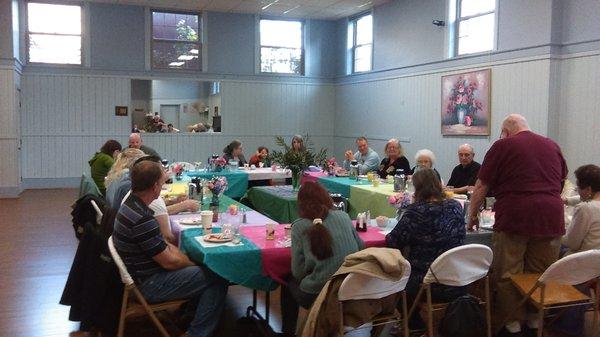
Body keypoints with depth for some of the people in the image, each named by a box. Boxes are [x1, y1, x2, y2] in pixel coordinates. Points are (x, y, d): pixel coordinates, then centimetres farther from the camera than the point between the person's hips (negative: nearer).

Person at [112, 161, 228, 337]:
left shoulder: (131, 204, 2)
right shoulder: (143, 220, -30)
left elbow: (163, 245, 11)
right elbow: (169, 262, -20)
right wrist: (192, 263, -3)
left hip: (140, 273, 10)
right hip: (148, 285, -10)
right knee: (218, 280, -9)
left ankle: (190, 313, 29)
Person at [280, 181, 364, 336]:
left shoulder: (299, 227, -9)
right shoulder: (343, 216, 1)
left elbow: (298, 272, -8)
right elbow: (361, 247, 14)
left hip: (318, 296, -4)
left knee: (289, 283, 29)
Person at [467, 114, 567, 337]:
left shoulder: (502, 145, 3)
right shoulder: (552, 145, 16)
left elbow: (481, 186, 4)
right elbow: (562, 181, 30)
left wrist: (472, 216, 15)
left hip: (514, 218, -4)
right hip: (551, 216, 5)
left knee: (508, 274, 6)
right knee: (541, 274, 13)